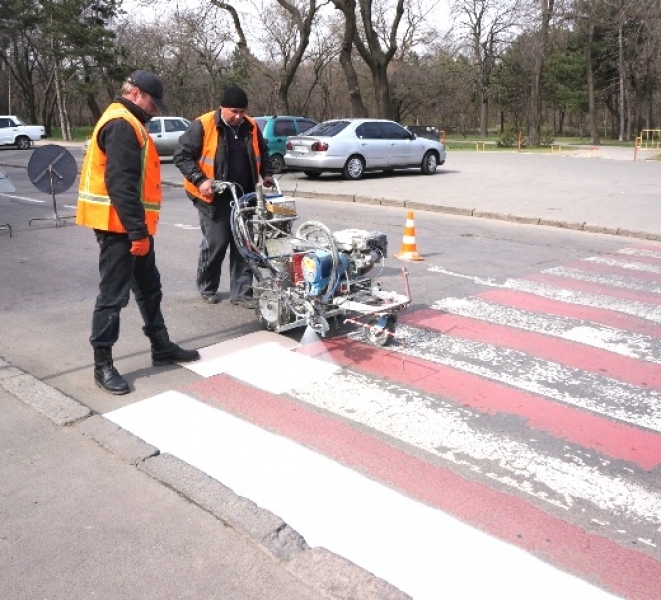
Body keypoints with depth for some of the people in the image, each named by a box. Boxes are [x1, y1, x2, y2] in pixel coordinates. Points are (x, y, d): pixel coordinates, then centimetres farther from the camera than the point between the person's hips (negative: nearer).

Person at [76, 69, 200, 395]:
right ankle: (103, 364, 5)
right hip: (119, 227, -11)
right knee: (113, 295, -4)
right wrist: (138, 231, -26)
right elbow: (121, 185, -25)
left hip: (132, 226, 11)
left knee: (149, 288, 18)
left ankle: (161, 347, 30)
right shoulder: (121, 125, -15)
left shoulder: (129, 123, 19)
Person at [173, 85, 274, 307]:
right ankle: (207, 288, 21)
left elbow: (262, 153, 21)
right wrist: (200, 180, -21)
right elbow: (181, 155, -11)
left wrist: (266, 174, 5)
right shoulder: (203, 126, -11)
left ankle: (242, 292, 13)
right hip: (214, 197, -5)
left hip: (243, 197, 5)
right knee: (216, 243, -1)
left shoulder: (251, 127, 5)